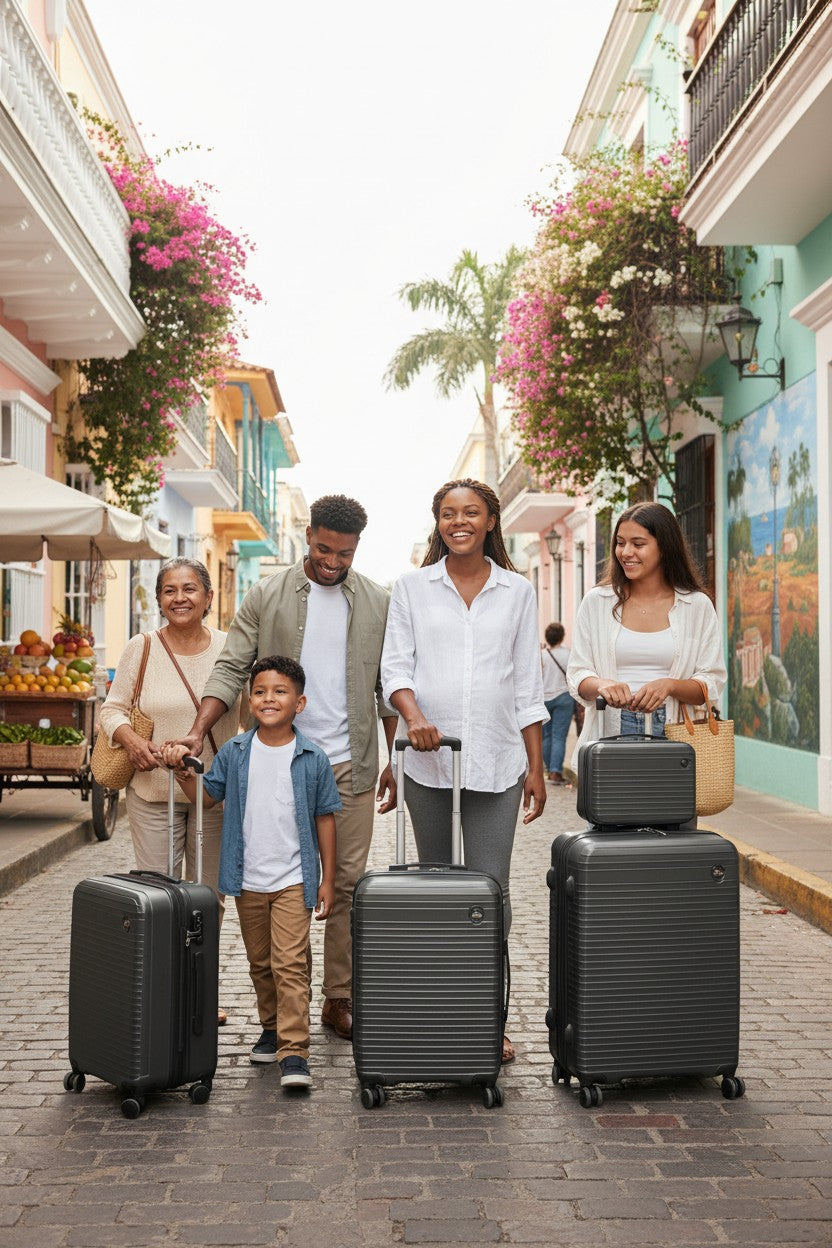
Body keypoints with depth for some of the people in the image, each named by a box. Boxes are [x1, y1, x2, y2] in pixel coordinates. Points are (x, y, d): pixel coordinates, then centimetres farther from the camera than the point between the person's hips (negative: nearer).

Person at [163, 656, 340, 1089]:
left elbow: (325, 818, 0)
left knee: (290, 963, -12)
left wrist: (327, 880, 0)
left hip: (294, 879, -3)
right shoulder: (234, 753, 1)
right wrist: (181, 770, -7)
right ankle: (272, 1029, 34)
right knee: (260, 964, 16)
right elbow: (208, 795, 12)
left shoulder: (313, 759, -5)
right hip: (248, 880, 4)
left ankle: (294, 1051, -10)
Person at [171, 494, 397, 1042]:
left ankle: (339, 999, 15)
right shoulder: (266, 597, 2)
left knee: (347, 883, 4)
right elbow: (232, 670, -2)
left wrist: (396, 761, 5)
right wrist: (198, 731, -15)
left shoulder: (378, 602, 6)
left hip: (350, 765, 1)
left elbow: (389, 687, 9)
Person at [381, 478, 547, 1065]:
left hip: (497, 761, 0)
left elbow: (528, 685, 10)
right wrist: (415, 718, -18)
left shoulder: (517, 591, 9)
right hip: (429, 757, 1)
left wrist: (536, 766, 6)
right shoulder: (412, 588, 8)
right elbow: (396, 666, 2)